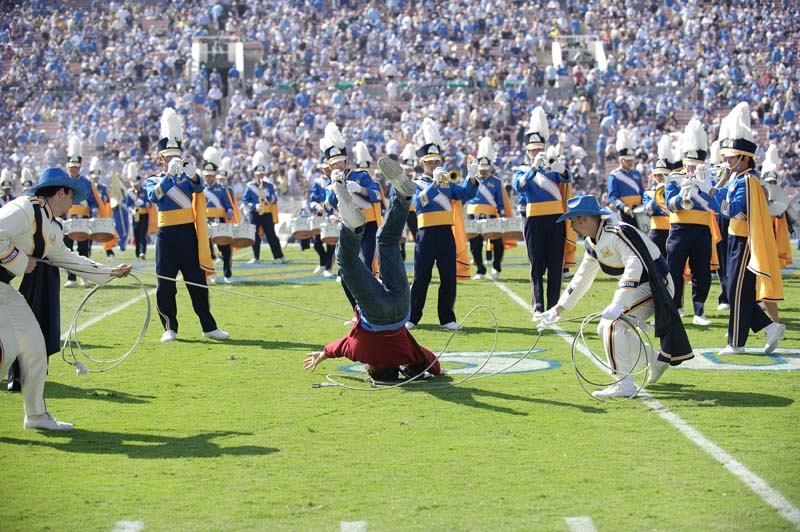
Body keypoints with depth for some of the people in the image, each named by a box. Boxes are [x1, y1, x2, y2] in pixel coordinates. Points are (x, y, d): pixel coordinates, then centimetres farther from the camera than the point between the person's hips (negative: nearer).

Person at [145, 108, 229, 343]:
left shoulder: (187, 176, 9)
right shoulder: (153, 180, 6)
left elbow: (198, 187, -14)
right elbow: (154, 195, -18)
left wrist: (193, 175, -37)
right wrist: (169, 174, -32)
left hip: (189, 233, 1)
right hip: (167, 235, -1)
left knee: (198, 282, 3)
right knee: (165, 285, 0)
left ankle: (209, 327, 10)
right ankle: (170, 328, 11)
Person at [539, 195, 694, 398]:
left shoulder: (618, 234, -25)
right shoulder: (592, 243, 6)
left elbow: (635, 267, -37)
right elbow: (582, 278, 16)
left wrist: (618, 303, -46)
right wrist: (558, 309, 14)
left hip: (654, 285, -10)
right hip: (636, 288, 10)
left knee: (614, 324, -23)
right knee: (604, 329, 11)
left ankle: (624, 384, -19)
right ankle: (655, 361, 25)